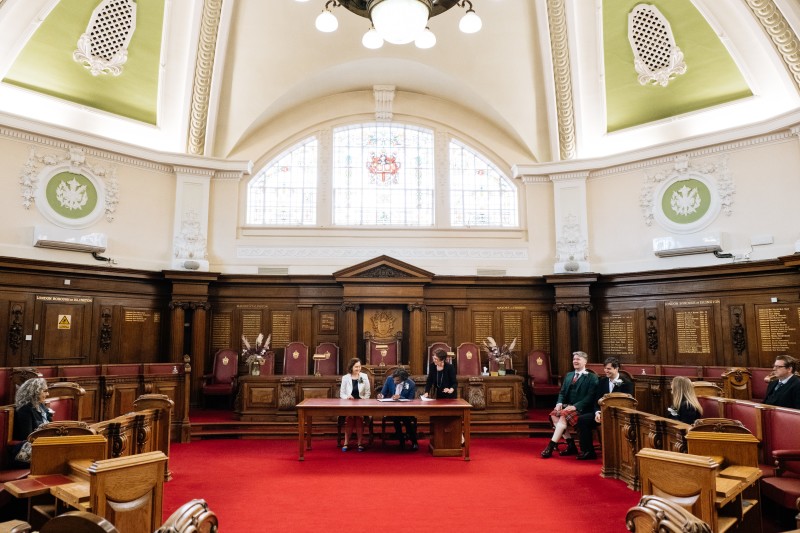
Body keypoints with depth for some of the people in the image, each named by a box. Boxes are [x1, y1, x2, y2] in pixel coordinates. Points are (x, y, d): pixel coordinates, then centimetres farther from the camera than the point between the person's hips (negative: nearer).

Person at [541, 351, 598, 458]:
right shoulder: (568, 375, 20)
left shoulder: (592, 377, 1)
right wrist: (559, 403, -4)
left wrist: (575, 406, -21)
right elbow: (562, 392, 18)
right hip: (566, 406, 6)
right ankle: (571, 445, -18)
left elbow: (590, 397, -10)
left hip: (580, 409, -6)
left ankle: (551, 446, -30)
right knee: (554, 414, -25)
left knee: (564, 416, -32)